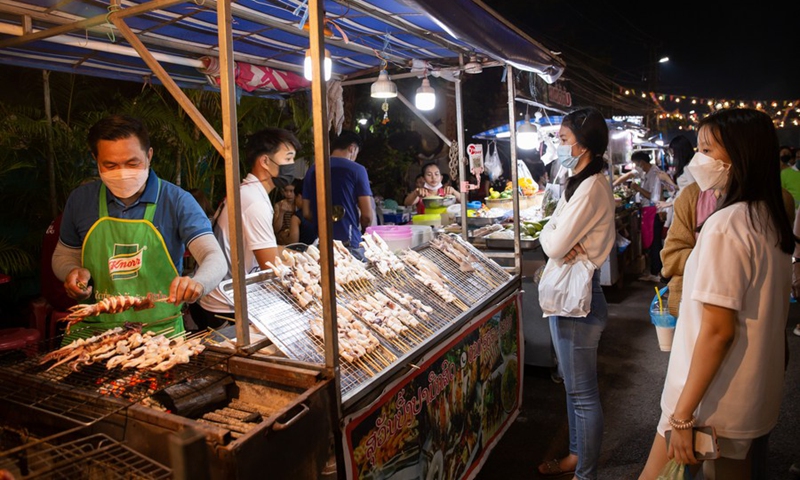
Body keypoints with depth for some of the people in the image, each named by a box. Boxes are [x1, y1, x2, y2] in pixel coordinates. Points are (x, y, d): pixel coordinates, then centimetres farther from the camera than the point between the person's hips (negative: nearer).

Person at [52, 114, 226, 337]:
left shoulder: (177, 201, -4)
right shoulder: (80, 200, 7)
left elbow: (215, 259, -13)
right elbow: (63, 256, 23)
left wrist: (197, 283, -35)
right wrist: (73, 273, 0)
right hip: (95, 330, 3)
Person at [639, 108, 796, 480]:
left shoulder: (725, 225, -22)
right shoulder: (771, 219, 5)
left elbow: (718, 330, -24)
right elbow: (771, 311, 13)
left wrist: (683, 414, -19)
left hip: (713, 404, -9)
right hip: (755, 396, 9)